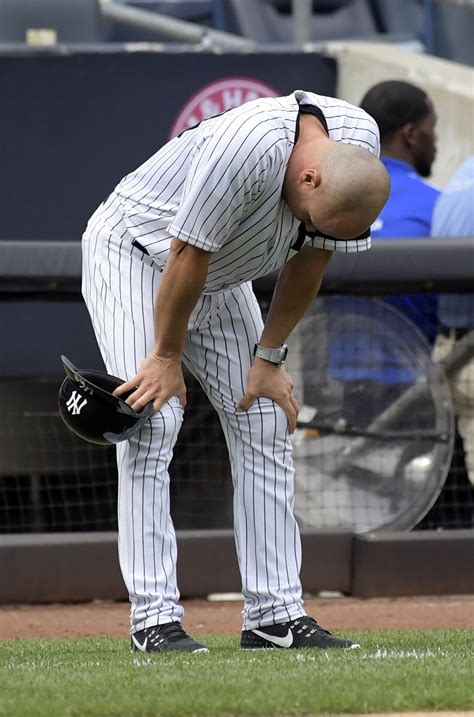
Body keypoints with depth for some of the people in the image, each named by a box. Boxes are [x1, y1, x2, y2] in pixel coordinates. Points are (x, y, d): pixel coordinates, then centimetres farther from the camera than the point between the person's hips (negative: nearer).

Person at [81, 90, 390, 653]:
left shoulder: (359, 142, -18)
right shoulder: (249, 147, -39)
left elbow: (311, 257, -5)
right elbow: (187, 256, -29)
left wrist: (269, 358, -4)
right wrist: (167, 357, -18)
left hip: (221, 279, 7)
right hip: (133, 252, -7)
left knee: (265, 422, 1)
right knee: (153, 421, -17)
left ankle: (275, 615, 3)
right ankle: (154, 619, -16)